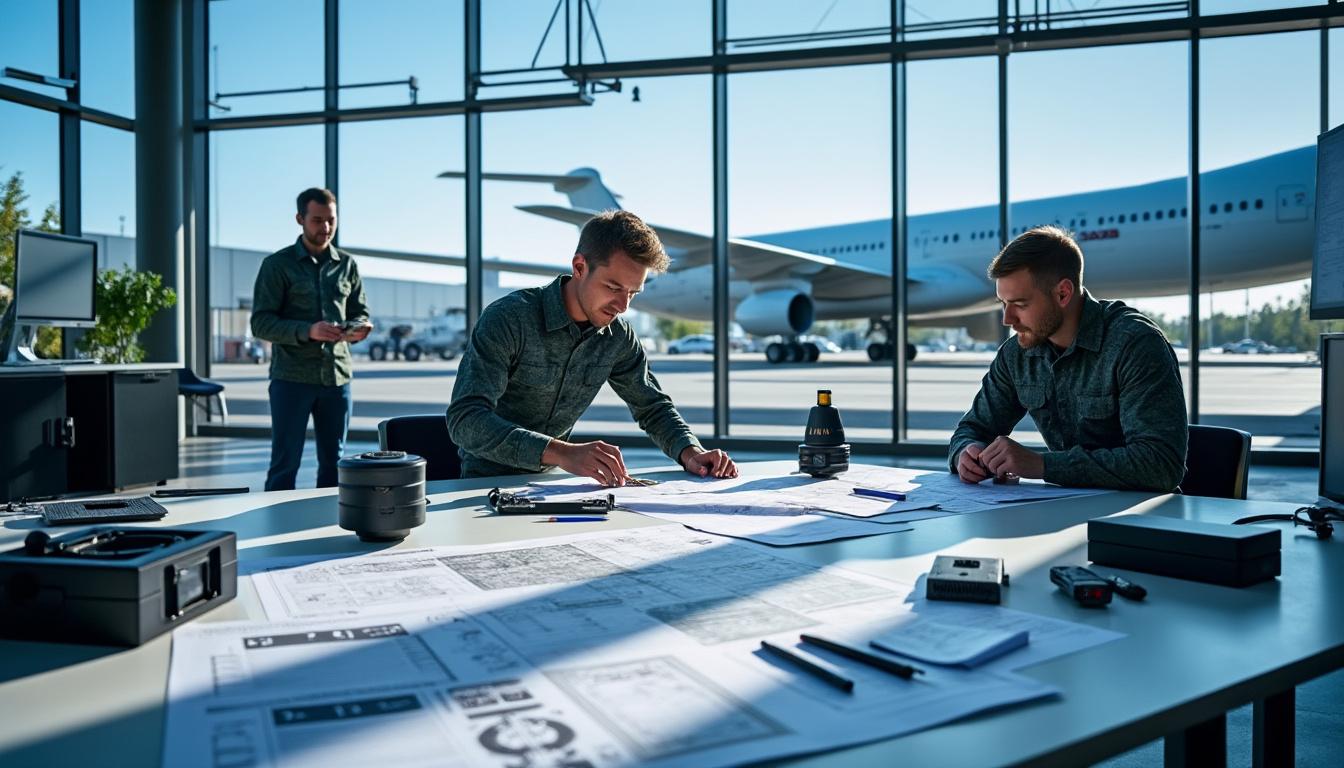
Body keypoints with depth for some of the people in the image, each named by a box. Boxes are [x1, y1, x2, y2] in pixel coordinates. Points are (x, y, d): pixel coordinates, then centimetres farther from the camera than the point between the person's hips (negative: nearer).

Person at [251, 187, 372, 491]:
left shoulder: (347, 265, 11)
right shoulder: (278, 264, 0)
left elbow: (360, 314, 16)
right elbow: (261, 323, -6)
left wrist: (359, 329, -9)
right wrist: (308, 331, -22)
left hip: (337, 377, 4)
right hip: (292, 378, -3)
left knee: (333, 463, 10)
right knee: (285, 464, 0)